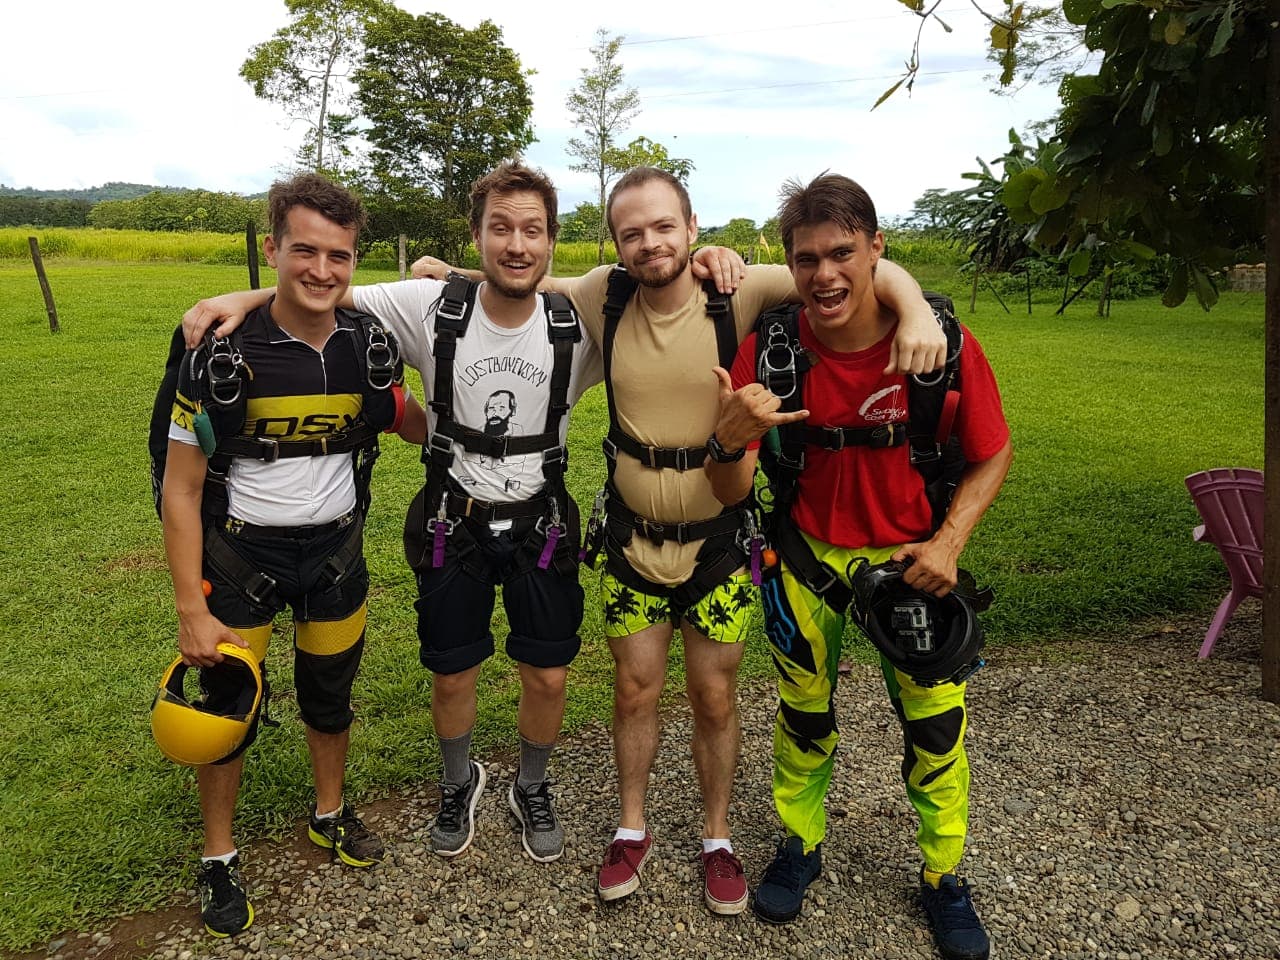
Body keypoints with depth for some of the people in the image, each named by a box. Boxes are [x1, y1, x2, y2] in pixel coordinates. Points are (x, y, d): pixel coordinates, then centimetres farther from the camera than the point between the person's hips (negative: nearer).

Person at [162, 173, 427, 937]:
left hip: (335, 547, 3)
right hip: (241, 552, -3)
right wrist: (191, 609, -14)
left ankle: (331, 814, 45)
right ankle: (219, 860, 31)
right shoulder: (225, 352, -19)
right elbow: (182, 487, -14)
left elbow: (416, 425, 8)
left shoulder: (370, 345, -9)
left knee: (331, 695, 19)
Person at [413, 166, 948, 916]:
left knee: (715, 698, 12)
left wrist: (916, 309, -36)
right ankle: (633, 831, 37)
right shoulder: (605, 297, -7)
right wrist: (451, 274, -2)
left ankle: (718, 839, 36)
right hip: (633, 537, 2)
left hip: (717, 538, -2)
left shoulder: (737, 291, -15)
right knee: (635, 692, 14)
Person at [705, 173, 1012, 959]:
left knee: (936, 722, 10)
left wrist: (948, 542, -17)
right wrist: (730, 442, -40)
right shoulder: (770, 350, -18)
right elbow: (731, 494, -18)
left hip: (913, 557, 0)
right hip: (808, 554, 1)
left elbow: (993, 456, -4)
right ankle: (800, 846, 41)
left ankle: (944, 878, 35)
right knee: (803, 711, 16)